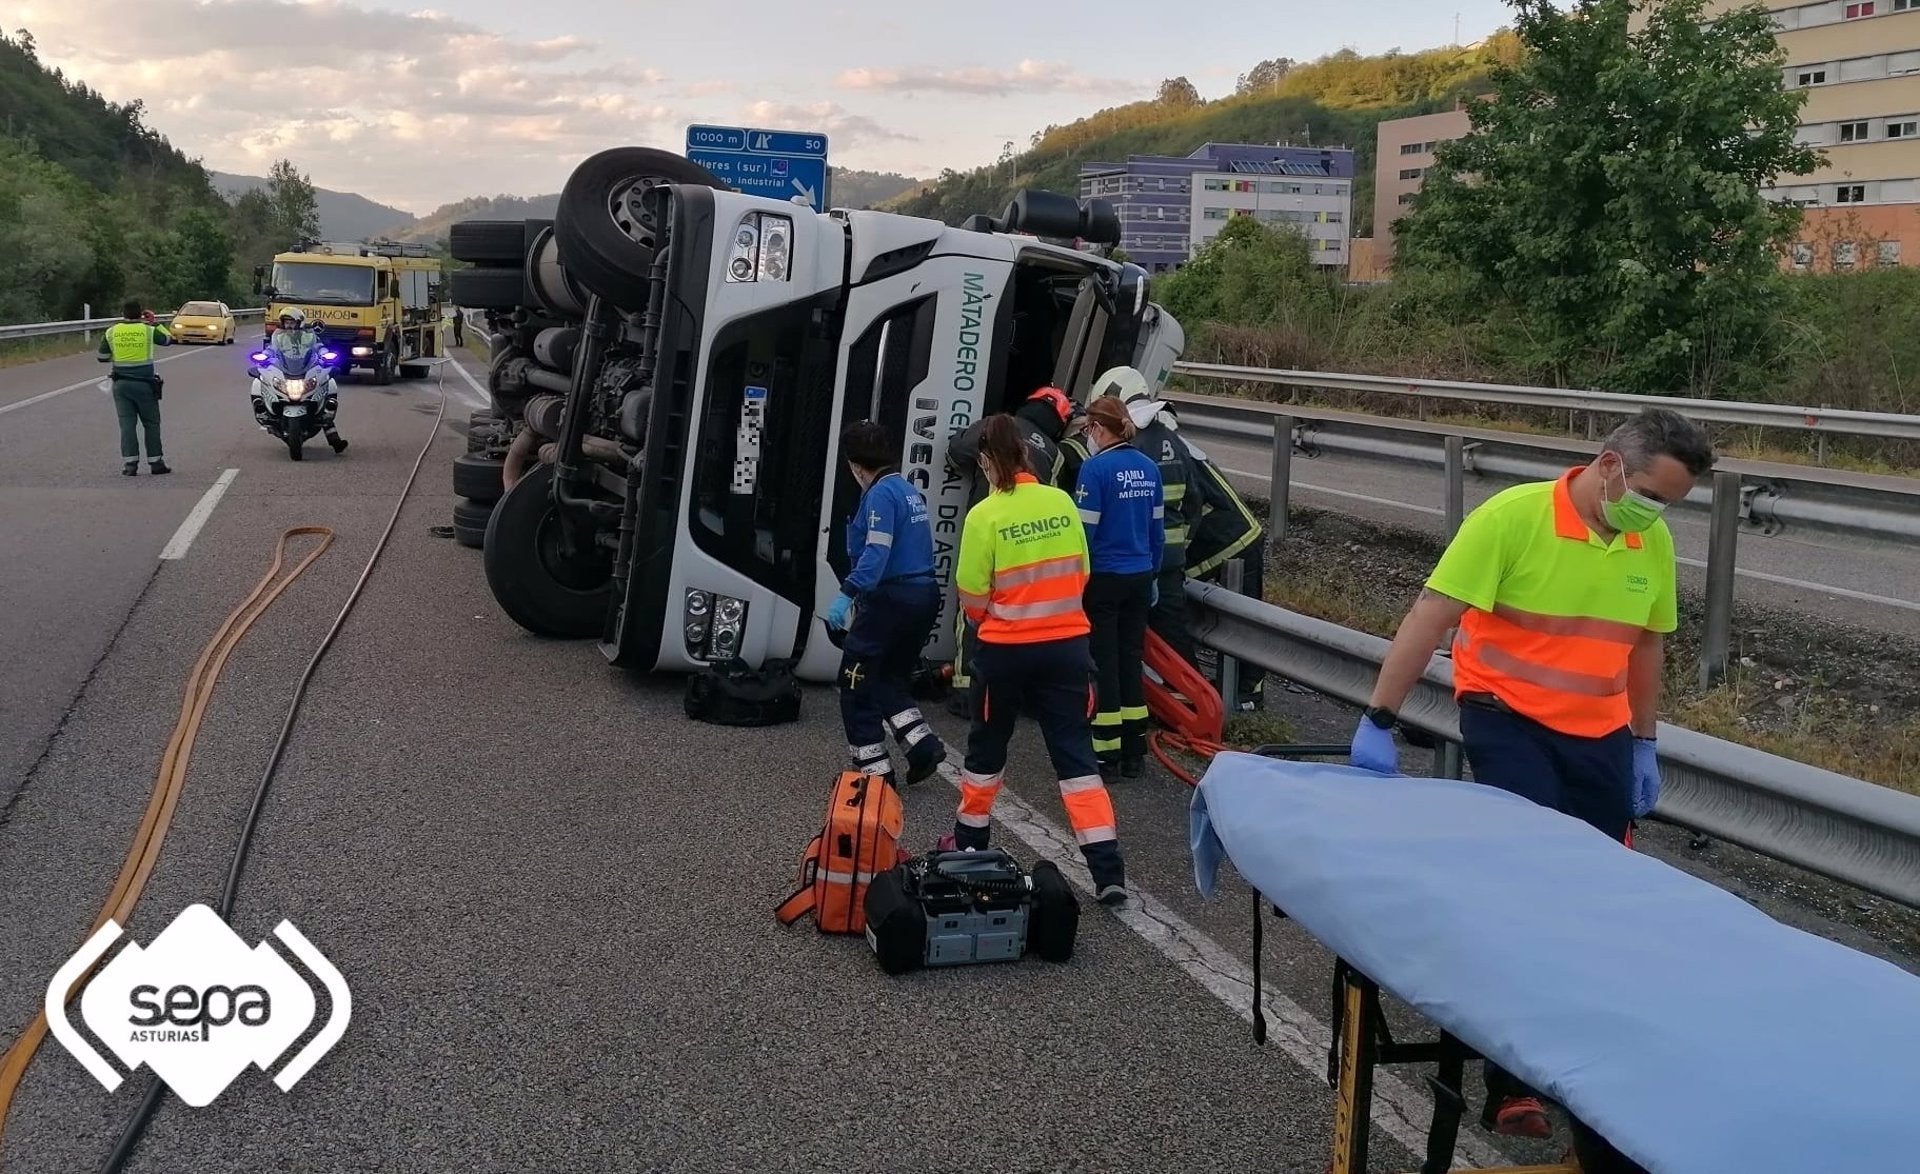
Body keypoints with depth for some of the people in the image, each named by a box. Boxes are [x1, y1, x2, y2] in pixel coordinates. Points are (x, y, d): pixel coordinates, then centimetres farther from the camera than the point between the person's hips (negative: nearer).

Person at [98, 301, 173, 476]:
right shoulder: (148, 330, -5)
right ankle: (155, 462, 9)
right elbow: (169, 340, 13)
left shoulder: (111, 332, 2)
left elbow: (102, 357, 6)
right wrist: (154, 322, 20)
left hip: (121, 384, 2)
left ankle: (130, 463, -4)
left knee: (127, 423, 2)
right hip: (144, 384, -2)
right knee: (151, 424, 7)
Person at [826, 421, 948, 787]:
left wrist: (847, 594, -30)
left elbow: (876, 553, -25)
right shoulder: (910, 492, 14)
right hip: (924, 596, 9)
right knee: (892, 679, 22)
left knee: (857, 685, 3)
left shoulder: (881, 494, -13)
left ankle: (876, 771, 4)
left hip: (890, 599, -9)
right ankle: (923, 744, 8)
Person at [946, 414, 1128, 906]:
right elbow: (1080, 573, 8)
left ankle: (970, 841, 36)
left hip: (1007, 650, -3)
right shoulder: (1061, 502, -2)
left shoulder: (984, 516, -13)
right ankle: (1108, 872, -2)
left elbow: (972, 598, -11)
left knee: (987, 746, 18)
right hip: (1066, 645, 3)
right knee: (1075, 752, 5)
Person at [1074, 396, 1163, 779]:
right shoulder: (1149, 468, 5)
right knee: (1130, 659, 13)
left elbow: (1085, 530, -15)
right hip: (1139, 577, 6)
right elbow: (1157, 528, 11)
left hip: (1104, 579, -6)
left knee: (1103, 664, 2)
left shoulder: (1096, 468, -14)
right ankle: (1134, 754, 18)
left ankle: (1106, 756, 6)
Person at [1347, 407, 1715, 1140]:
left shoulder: (1654, 543, 0)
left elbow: (1645, 645, 13)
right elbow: (1431, 618, -19)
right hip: (1508, 718, -5)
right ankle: (1513, 1077, -1)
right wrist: (1378, 721, -22)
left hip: (1600, 734, 6)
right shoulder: (1513, 515, -18)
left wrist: (1644, 745, 15)